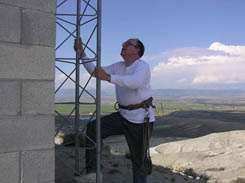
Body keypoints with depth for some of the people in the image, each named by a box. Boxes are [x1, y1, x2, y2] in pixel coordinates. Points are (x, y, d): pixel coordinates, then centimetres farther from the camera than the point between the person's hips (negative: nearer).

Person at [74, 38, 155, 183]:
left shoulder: (142, 66, -15)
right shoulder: (119, 67, 9)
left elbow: (136, 82, -37)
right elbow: (95, 72, 10)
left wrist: (107, 77, -44)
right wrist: (81, 52, 1)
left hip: (141, 119, -7)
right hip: (123, 116, 7)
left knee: (139, 159, 4)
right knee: (93, 128, -3)